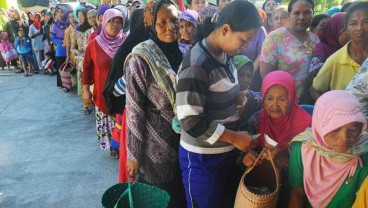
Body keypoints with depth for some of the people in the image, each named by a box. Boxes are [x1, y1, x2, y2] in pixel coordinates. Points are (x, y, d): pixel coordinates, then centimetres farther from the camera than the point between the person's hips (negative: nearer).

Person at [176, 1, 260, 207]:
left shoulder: (225, 55, 1)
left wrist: (238, 97, -4)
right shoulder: (197, 64, -24)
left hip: (227, 151, 8)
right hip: (202, 157, -8)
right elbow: (190, 121, -26)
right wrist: (235, 137, -21)